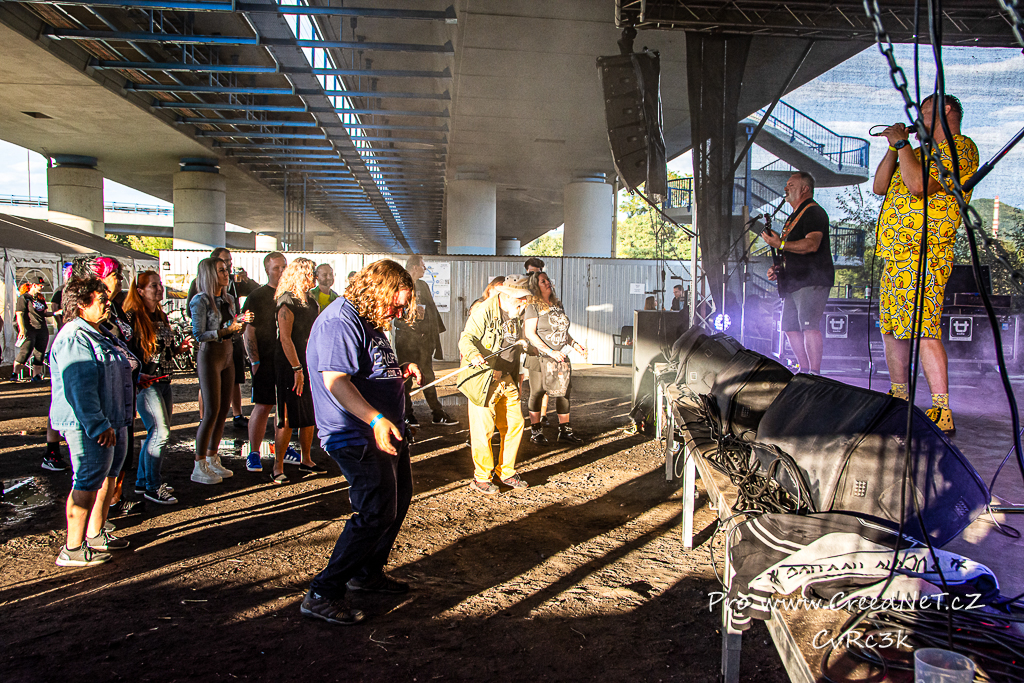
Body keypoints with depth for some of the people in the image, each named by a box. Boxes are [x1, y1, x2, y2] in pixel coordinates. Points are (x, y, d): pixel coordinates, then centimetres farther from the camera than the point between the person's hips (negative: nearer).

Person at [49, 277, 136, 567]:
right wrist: (99, 425, -27)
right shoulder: (73, 339, -18)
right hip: (88, 426, -11)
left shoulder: (99, 333, 16)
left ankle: (95, 535, 30)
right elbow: (81, 388, -25)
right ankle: (72, 550, 2)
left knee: (108, 476, 17)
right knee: (88, 483, -7)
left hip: (112, 421, 11)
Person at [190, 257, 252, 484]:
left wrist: (242, 321, -3)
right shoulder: (201, 301, -11)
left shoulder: (228, 299, 11)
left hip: (227, 355, 8)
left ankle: (212, 459, 19)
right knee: (212, 412, -7)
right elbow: (199, 334, -15)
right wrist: (226, 330, -22)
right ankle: (199, 467, 1)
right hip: (209, 357, -7)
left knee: (224, 409, 8)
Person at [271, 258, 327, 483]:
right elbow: (285, 338, -18)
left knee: (310, 415, 12)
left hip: (310, 365, 8)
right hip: (290, 366, -8)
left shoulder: (311, 302, 14)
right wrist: (297, 369, -21)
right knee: (287, 418, -5)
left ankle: (306, 460, 25)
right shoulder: (287, 302, -12)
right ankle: (278, 468, 3)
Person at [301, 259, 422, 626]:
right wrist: (376, 419, -38)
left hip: (387, 431, 11)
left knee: (399, 499, 19)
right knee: (377, 513, -12)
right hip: (358, 439, -11)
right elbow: (335, 380, -30)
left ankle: (368, 572, 35)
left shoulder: (370, 321, 15)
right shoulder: (339, 321, -19)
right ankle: (323, 594, -1)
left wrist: (401, 373, 11)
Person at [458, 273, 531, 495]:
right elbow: (466, 338, -18)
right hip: (484, 379, -7)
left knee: (515, 424, 8)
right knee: (484, 429, -4)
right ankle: (481, 479, 10)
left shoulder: (517, 315, 12)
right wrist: (474, 354, -34)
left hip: (508, 379, 8)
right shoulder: (484, 312, -13)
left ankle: (506, 472, 25)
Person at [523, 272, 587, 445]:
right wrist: (551, 351, -22)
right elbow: (530, 334, -15)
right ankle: (536, 431, 15)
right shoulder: (533, 307, -7)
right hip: (540, 358, -6)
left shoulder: (557, 305, 14)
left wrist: (575, 345, 6)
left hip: (560, 357, 7)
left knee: (564, 391, 6)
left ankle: (564, 431, 17)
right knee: (537, 393, 2)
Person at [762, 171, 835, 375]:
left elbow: (812, 245, -23)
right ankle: (804, 370, 15)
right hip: (794, 282, 10)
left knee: (809, 325, -18)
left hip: (812, 280, -10)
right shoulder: (794, 217, 24)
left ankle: (815, 373, -17)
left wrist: (780, 244, -22)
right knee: (790, 326, 8)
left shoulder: (814, 212, -7)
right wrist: (777, 268, 15)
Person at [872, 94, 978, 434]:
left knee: (923, 330, -17)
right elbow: (880, 187, 19)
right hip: (896, 255, 10)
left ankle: (942, 413, -17)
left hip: (923, 256, -10)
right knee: (893, 329, 12)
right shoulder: (919, 152, 25)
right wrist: (894, 147, 11)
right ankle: (899, 400, 21)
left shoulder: (960, 146, -4)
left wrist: (902, 143, -7)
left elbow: (919, 184, -18)